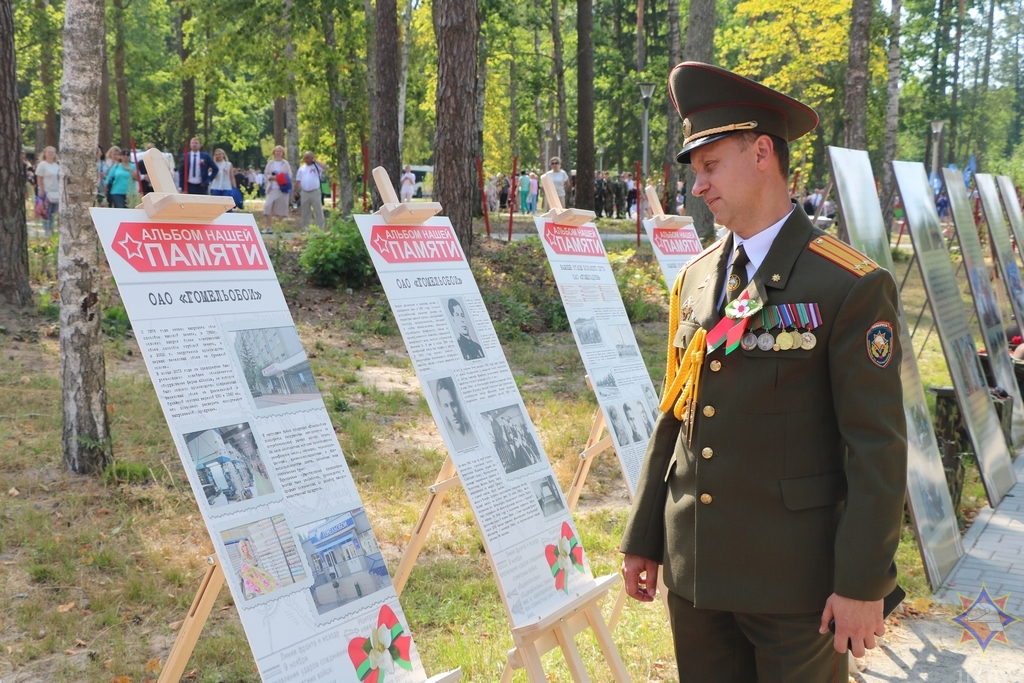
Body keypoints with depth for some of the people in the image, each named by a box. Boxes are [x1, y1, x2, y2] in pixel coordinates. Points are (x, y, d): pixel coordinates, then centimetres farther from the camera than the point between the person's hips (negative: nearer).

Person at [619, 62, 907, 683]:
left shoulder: (851, 287, -11)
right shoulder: (695, 279, 8)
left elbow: (878, 449, -12)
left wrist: (863, 585, -14)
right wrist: (644, 540, 12)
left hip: (794, 577, -5)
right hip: (694, 568, 6)